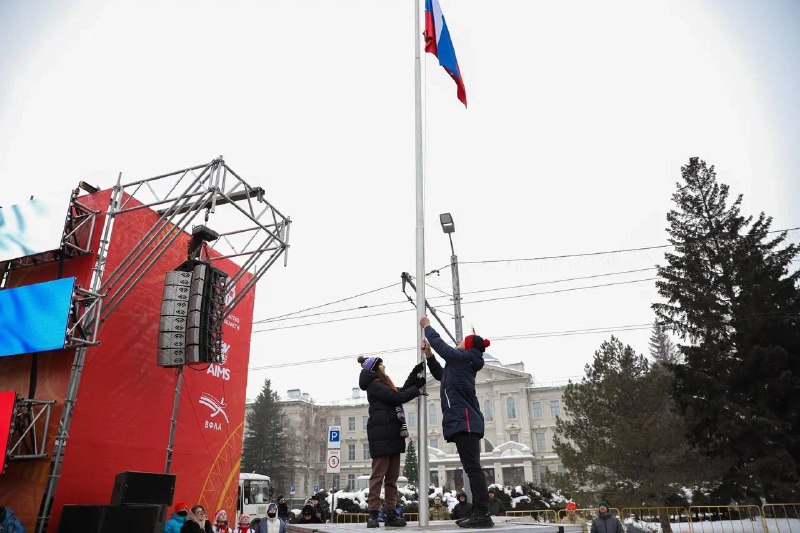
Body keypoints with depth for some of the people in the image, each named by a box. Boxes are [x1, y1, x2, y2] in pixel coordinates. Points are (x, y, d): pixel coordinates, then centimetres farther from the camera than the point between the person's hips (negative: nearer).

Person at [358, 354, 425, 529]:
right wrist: (418, 387, -8)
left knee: (392, 477, 7)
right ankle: (373, 514, -5)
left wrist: (414, 374, 15)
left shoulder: (383, 384, 23)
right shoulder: (374, 385, -8)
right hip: (382, 436, -10)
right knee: (379, 475, -8)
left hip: (392, 435, 10)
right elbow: (397, 397, -15)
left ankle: (391, 513, 9)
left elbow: (401, 391, 18)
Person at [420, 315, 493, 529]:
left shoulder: (463, 358, -3)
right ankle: (479, 513, 10)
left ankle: (483, 515, -16)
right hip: (465, 422, 10)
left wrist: (426, 326, 16)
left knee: (473, 467, -14)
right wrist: (428, 355, 25)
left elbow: (440, 344, 0)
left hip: (464, 421, -10)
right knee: (472, 468, 8)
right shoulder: (462, 365, 24)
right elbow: (440, 374, 35)